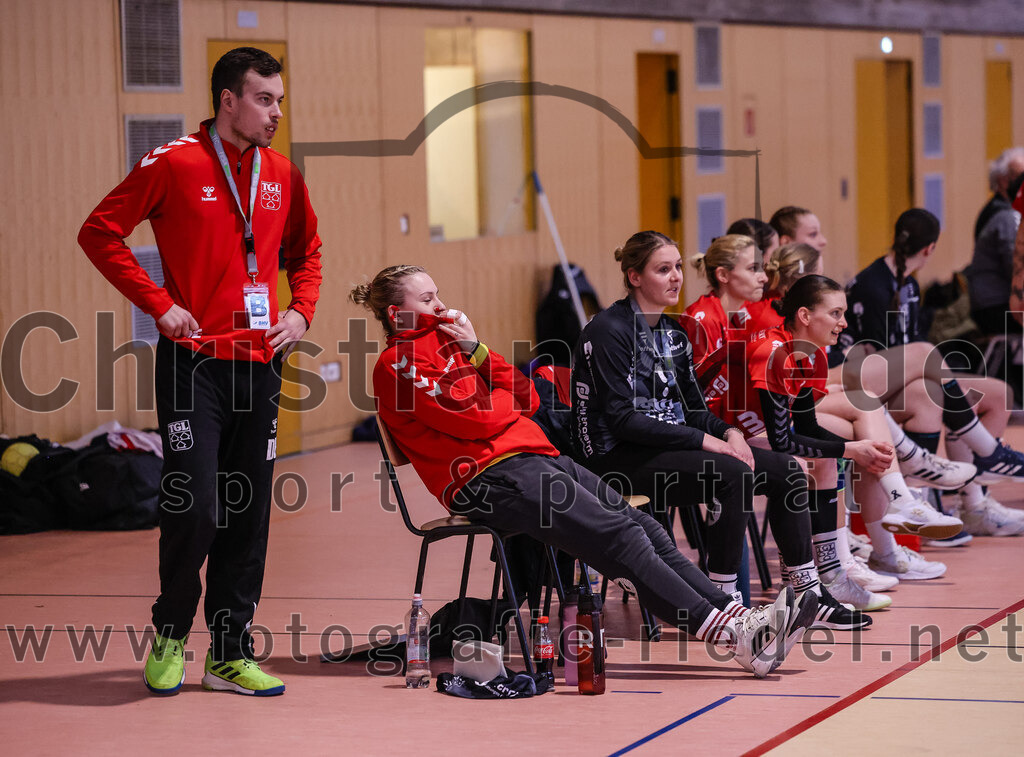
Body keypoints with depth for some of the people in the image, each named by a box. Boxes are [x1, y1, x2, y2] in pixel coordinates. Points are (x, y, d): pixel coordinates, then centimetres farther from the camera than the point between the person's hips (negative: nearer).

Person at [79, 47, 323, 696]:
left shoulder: (282, 174, 10)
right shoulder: (174, 164, -6)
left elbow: (306, 249, 25)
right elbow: (100, 233, -4)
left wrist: (301, 310, 8)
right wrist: (159, 304, -9)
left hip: (259, 362, 5)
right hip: (193, 360, -5)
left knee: (249, 515, 6)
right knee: (194, 506, -10)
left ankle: (230, 653, 13)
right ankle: (171, 634, 12)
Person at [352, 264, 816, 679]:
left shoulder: (445, 342, 25)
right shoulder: (399, 365, -2)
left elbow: (525, 400, 18)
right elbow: (475, 418, -14)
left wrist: (477, 351, 7)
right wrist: (504, 401, 7)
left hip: (534, 457, 9)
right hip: (490, 478, -9)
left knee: (641, 525, -8)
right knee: (620, 536, -20)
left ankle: (735, 616, -16)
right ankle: (733, 635, -26)